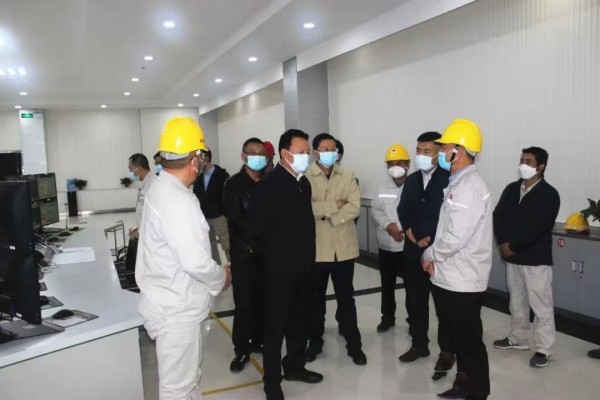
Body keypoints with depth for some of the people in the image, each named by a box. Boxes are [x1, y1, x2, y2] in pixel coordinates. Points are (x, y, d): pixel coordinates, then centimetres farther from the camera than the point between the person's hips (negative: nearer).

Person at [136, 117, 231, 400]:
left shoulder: (161, 189, 7)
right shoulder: (178, 201, -26)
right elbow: (196, 262, -29)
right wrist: (222, 276, -10)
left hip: (173, 304, 10)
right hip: (176, 310, -10)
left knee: (187, 377, 24)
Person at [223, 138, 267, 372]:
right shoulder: (234, 184, -3)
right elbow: (236, 218, -13)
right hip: (243, 253, -3)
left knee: (263, 300, 11)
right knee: (244, 302, 1)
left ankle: (259, 340, 29)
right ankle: (242, 349, 15)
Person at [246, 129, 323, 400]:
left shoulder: (304, 183, 7)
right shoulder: (269, 185, -16)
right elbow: (254, 230, -16)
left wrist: (308, 254, 10)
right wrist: (269, 256, -6)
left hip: (303, 266, 7)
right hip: (279, 268, -7)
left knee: (300, 321, 19)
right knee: (275, 326, 5)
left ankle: (294, 366, 39)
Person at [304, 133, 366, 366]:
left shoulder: (348, 176, 3)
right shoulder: (305, 177, -5)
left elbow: (354, 208, -8)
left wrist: (327, 215, -17)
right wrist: (335, 205, -16)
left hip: (344, 246, 1)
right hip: (316, 247, -1)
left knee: (346, 297, 11)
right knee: (316, 297, 14)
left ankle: (354, 344, 22)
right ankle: (315, 341, 29)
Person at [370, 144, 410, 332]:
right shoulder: (382, 188, 6)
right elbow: (375, 210, 1)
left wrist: (406, 230, -22)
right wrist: (389, 226, -15)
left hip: (409, 246, -4)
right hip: (386, 246, 4)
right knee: (387, 285, 16)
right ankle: (388, 317, 32)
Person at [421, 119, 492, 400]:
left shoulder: (469, 187, -19)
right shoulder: (457, 184, 13)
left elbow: (456, 237, -25)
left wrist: (429, 255, -9)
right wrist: (434, 256, 2)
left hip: (462, 281, -10)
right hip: (450, 277, 10)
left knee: (469, 339, 5)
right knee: (458, 336, 20)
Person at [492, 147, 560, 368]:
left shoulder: (549, 194, -10)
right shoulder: (511, 189, 8)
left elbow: (536, 227, -18)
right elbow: (498, 216, 2)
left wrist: (512, 245, -15)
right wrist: (503, 243, -11)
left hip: (537, 259, -6)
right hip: (512, 257, 6)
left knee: (541, 305, 1)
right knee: (516, 301, 18)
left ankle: (544, 349, 12)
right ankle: (518, 338, 33)